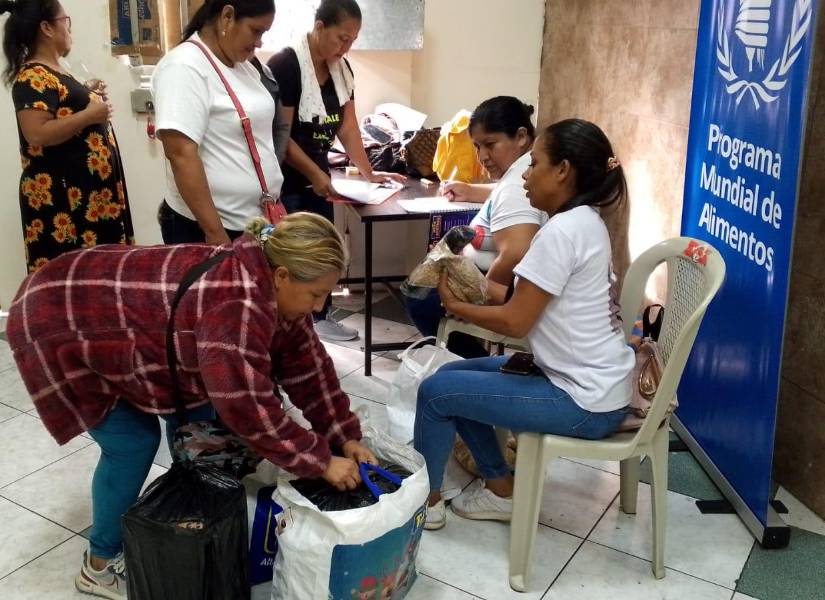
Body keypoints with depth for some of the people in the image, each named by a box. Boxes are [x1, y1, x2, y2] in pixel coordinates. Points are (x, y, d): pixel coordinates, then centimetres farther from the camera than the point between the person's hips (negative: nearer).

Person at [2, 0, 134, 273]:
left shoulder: (55, 72, 15)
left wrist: (89, 97, 15)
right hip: (62, 195, -10)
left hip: (88, 189, 10)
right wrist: (89, 115, -19)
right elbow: (37, 134, -25)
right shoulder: (33, 78, -15)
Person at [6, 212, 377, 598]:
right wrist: (321, 462, -30)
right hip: (59, 325, -9)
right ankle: (101, 566, 13)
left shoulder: (270, 288, -8)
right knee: (133, 443, -7)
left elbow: (308, 366, -3)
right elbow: (247, 406, -39)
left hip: (114, 311, 9)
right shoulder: (237, 304, -38)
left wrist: (345, 437, -7)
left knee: (197, 421, 8)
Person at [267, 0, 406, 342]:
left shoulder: (341, 68, 4)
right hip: (284, 178, -7)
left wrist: (369, 174, -2)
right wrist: (314, 175, -21)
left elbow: (348, 126, 5)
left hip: (318, 172, 7)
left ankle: (319, 317, 26)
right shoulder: (285, 65, -19)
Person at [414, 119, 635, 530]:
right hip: (590, 381, 10)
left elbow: (515, 322, -19)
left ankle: (425, 500, 17)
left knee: (436, 391, -4)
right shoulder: (586, 222, 8)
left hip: (585, 401, -10)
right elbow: (527, 301, 11)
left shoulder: (562, 231, -22)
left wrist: (454, 306, -4)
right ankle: (501, 489, 20)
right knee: (454, 374, 14)